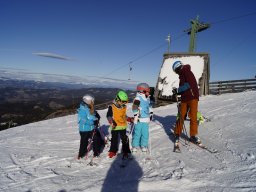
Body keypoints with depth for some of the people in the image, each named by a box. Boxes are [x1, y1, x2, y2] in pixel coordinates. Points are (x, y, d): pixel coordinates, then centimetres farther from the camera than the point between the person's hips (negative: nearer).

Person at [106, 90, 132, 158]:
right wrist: (112, 122, -25)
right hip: (115, 127, -3)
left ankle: (126, 151, 19)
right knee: (114, 139, 10)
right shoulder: (112, 107, -12)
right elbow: (109, 116, -12)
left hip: (123, 126, 3)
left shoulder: (124, 107, 4)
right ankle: (113, 151, 28)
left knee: (125, 139, 6)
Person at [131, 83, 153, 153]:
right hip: (139, 120, -7)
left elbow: (150, 106, 27)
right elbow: (135, 107, -20)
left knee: (145, 133, 10)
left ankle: (144, 145, 25)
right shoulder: (138, 99, -13)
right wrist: (136, 115, -23)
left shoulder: (148, 98, 12)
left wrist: (151, 113, 25)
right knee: (137, 133, 1)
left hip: (146, 119, 7)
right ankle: (135, 146, 17)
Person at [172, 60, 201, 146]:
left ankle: (193, 136, 6)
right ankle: (177, 134, 12)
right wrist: (177, 92, 5)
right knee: (181, 117, 4)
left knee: (193, 117, -5)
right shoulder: (182, 76, 21)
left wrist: (177, 90, -14)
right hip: (184, 99, 7)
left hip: (192, 98, -7)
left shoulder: (187, 72, -4)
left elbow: (189, 84, -17)